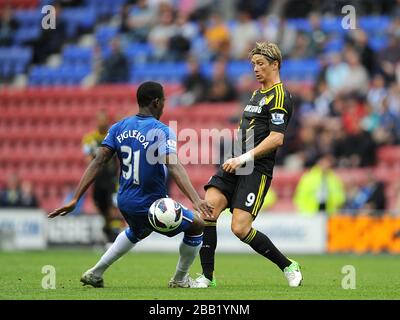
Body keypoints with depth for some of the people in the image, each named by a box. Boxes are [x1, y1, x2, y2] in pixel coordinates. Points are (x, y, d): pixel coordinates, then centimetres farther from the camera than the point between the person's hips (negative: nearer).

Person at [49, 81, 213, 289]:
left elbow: (97, 162, -5)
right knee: (196, 225, 14)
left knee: (138, 231, 38)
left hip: (124, 202, 7)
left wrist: (75, 200, -7)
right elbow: (174, 167, -31)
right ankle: (180, 280, 25)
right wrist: (196, 200, -39)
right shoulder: (161, 131, -16)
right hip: (151, 205, -7)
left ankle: (95, 273, 33)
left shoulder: (119, 128, 1)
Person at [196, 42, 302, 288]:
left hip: (257, 170, -8)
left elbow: (276, 138, -17)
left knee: (240, 228, -15)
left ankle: (288, 267, 5)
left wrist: (244, 159, -19)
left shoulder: (279, 95, -8)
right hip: (235, 165, 8)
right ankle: (207, 277, -8)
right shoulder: (257, 94, 21)